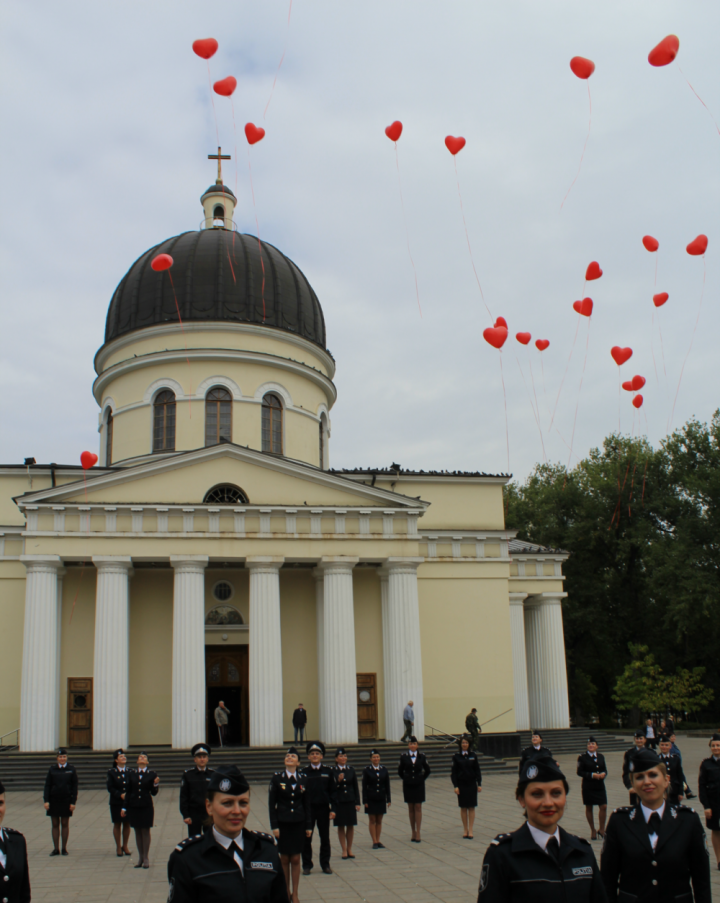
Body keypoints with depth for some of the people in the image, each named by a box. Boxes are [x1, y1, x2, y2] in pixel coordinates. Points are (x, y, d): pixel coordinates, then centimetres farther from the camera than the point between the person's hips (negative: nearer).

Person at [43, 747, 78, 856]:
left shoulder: (71, 769, 1)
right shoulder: (52, 769, 3)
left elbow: (74, 786, 0)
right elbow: (47, 785, 1)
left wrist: (73, 802, -7)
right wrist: (46, 800, -8)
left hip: (66, 800, -1)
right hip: (54, 800, 1)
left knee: (65, 824, 6)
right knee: (55, 825, 5)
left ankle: (64, 848, 14)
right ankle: (55, 849, 11)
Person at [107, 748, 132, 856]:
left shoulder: (130, 772, 4)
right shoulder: (111, 772, -1)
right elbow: (110, 787, -6)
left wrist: (128, 795, -14)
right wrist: (120, 795, -16)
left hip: (128, 802, 2)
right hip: (116, 803, -2)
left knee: (127, 824, 7)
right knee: (117, 824, 5)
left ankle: (125, 846, 21)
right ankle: (118, 847, 17)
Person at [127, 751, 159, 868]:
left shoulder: (151, 775, 2)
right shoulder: (132, 774, 6)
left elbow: (154, 793, 0)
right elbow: (128, 792, 7)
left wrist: (155, 784, -19)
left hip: (146, 806, -2)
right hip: (134, 806, 2)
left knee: (145, 831, 0)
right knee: (137, 832, 7)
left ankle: (146, 858, 7)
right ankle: (140, 858, 16)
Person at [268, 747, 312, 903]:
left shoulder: (303, 779, 2)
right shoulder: (277, 778, -4)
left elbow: (307, 804, 6)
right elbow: (271, 804, -4)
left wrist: (308, 826, 4)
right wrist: (274, 826, -9)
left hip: (298, 824, 1)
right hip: (282, 824, -1)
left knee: (295, 860, 4)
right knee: (284, 859, 5)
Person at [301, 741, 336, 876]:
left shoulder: (328, 771, 2)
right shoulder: (304, 772, 0)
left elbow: (332, 791, 3)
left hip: (323, 808, 1)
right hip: (308, 809, -1)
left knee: (325, 838, 7)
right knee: (306, 838, 3)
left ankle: (325, 864, 18)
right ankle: (307, 865, 14)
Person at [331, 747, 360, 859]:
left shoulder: (351, 770, 4)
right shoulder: (333, 771, -4)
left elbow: (356, 787, 5)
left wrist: (357, 802, 1)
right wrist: (338, 781, -23)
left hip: (350, 801, 2)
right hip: (338, 802, -2)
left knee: (350, 826, 7)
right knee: (341, 826, 4)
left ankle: (349, 849, 20)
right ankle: (344, 850, 13)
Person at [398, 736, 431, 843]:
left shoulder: (422, 756, -1)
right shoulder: (404, 757, -2)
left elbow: (427, 770, 10)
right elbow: (400, 771, 9)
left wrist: (422, 779, 3)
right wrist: (406, 779, 3)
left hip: (419, 785, 0)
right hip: (408, 785, 0)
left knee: (418, 808, -1)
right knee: (411, 808, 6)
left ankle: (418, 833, 2)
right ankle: (413, 832, 13)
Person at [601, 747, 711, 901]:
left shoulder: (688, 820, -4)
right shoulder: (619, 821, -6)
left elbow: (701, 878, -2)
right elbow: (608, 876, -4)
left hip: (678, 897, 1)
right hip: (631, 898, 0)